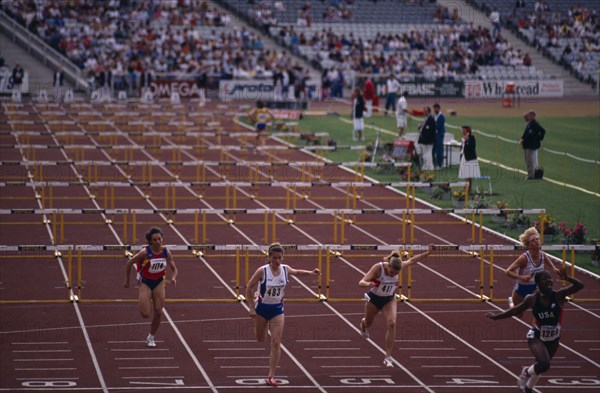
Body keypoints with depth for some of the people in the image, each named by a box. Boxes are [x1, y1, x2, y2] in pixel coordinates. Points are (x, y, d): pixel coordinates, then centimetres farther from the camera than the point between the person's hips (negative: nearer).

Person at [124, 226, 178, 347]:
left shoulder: (166, 252, -12)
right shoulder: (145, 252, -23)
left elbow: (174, 269, 0)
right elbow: (129, 263, -11)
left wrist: (173, 277, -22)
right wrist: (127, 281, -4)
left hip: (159, 283, 3)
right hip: (145, 283, -3)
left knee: (158, 312, -4)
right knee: (145, 314, -10)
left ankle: (151, 337, 16)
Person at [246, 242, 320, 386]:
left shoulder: (285, 269, -9)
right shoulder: (262, 271, -21)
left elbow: (296, 272, 15)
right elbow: (249, 287, -13)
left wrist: (311, 273, 3)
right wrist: (251, 307, -15)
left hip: (277, 309, 2)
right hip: (262, 308, -2)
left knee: (276, 344, -9)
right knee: (260, 339, 19)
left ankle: (271, 376, -4)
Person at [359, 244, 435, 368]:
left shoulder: (398, 266, -22)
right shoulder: (378, 268, -33)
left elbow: (411, 260, -2)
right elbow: (361, 282, -36)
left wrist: (428, 253, -5)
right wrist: (368, 284, -59)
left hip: (389, 300, 2)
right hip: (374, 299, -2)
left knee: (392, 324, -22)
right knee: (368, 323, 23)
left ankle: (388, 357, -16)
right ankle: (363, 325, 66)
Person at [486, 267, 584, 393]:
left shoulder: (559, 295, -17)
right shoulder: (532, 299, -15)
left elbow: (580, 286, -28)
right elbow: (516, 310, 2)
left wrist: (567, 278, -46)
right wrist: (497, 316, 9)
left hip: (554, 339, 3)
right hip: (536, 337, -3)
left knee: (541, 366, 19)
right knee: (544, 364, -25)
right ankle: (526, 373, 8)